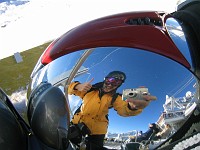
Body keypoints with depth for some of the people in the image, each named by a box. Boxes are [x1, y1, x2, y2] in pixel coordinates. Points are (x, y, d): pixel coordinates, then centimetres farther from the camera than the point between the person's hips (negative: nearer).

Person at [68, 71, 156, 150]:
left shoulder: (114, 98, 6)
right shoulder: (90, 89, 9)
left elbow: (123, 109, -16)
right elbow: (70, 88, 5)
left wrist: (132, 105, -42)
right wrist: (78, 86, -20)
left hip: (96, 131, 0)